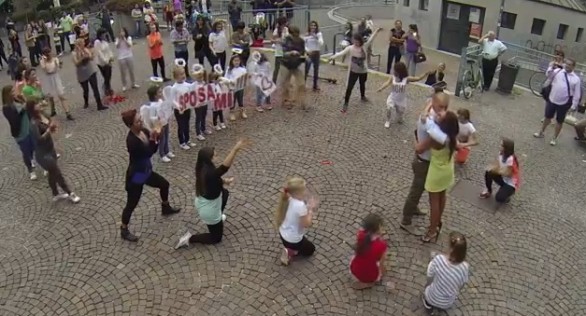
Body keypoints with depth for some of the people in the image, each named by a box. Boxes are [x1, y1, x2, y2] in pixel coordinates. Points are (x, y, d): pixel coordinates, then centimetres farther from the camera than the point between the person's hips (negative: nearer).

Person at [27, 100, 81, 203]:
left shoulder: (41, 115, 0)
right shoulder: (34, 123, -26)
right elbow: (39, 139, -32)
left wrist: (52, 128, -4)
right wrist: (49, 129, -27)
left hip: (50, 149, 9)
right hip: (43, 154, -9)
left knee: (52, 173, 23)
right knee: (58, 174, 5)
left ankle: (56, 194, 41)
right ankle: (70, 194, 20)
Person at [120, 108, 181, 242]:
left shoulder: (143, 131, -5)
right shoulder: (132, 140, -31)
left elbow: (154, 148, -2)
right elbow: (148, 153, -29)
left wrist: (157, 134, -19)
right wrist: (153, 138, -35)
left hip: (146, 171, 9)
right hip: (135, 176, -9)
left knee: (164, 184, 26)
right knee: (131, 204, 3)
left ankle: (165, 208, 51)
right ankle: (124, 230, 21)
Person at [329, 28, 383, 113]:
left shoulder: (364, 47, -9)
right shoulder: (350, 48, -15)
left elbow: (370, 40, -9)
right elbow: (341, 53, -25)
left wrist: (376, 31, -16)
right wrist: (333, 57, -38)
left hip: (363, 71, 3)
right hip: (353, 71, -3)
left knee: (362, 84, 25)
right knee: (349, 87, -6)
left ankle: (363, 96, 54)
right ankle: (345, 104, 1)